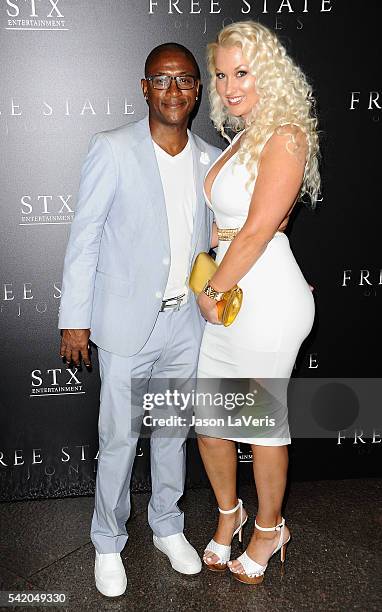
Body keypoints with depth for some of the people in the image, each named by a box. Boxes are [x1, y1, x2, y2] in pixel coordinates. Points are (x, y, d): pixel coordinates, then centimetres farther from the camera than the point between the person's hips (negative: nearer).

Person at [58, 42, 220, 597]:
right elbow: (84, 238, -7)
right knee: (119, 437, 7)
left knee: (173, 430, 18)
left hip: (186, 321, 4)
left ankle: (167, 526, 38)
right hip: (127, 322, -4)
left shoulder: (211, 160, 4)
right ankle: (108, 542, 29)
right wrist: (75, 319, -8)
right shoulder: (113, 149, -9)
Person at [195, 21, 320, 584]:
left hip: (266, 297, -8)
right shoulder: (244, 136, 15)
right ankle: (229, 512, 38)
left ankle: (269, 528, 31)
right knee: (206, 417, 13)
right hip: (228, 292, 8)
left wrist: (213, 291, -10)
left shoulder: (286, 136, -13)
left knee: (265, 421, 8)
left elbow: (258, 230, -18)